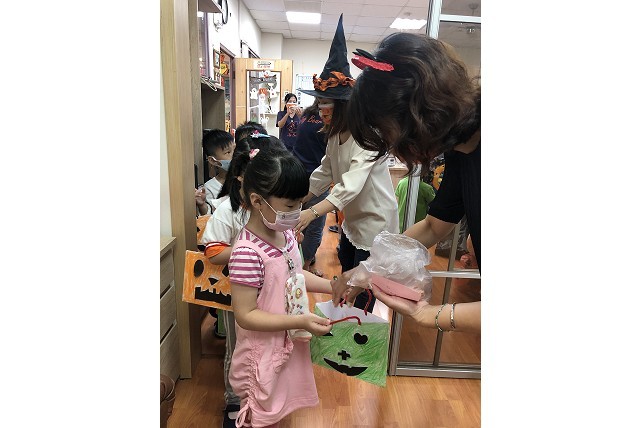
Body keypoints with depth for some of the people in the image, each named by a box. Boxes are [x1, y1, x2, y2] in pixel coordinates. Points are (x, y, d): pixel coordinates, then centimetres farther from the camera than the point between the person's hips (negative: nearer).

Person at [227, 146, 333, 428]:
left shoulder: (285, 234, -5)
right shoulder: (248, 253, -30)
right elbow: (245, 315, -26)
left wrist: (334, 287, 3)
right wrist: (301, 321, -28)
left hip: (290, 346, 7)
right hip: (263, 355, -7)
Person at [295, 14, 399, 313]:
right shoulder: (335, 135, 4)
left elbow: (352, 184, -37)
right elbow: (324, 172, 10)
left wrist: (312, 212, -48)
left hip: (376, 221, -9)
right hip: (353, 219, 9)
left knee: (362, 294, 4)